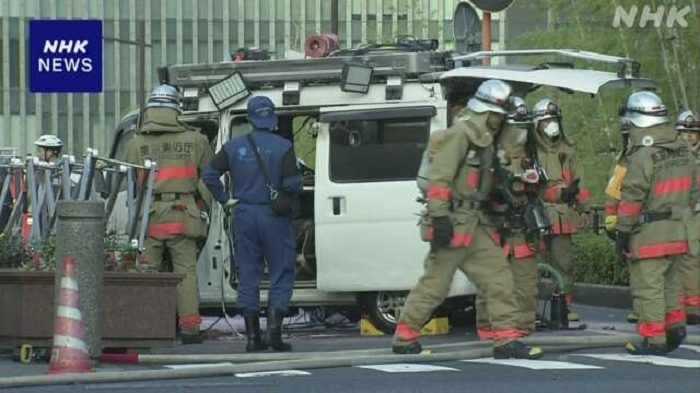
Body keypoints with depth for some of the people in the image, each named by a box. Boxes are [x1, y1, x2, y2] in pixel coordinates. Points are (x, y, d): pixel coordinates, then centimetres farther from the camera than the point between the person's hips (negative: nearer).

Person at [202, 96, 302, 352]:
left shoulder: (234, 146, 3)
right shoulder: (282, 147, -7)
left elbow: (209, 175, -2)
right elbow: (293, 184, -13)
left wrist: (224, 199, 6)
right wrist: (287, 199, 7)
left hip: (244, 216, 3)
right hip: (274, 216, -3)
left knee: (248, 276, 8)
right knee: (281, 273, 6)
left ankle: (252, 336, 6)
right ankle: (274, 329, -9)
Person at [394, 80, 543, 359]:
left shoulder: (485, 140, 18)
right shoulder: (461, 134, -12)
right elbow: (439, 177, -20)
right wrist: (439, 218, -25)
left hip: (475, 224, 9)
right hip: (454, 222, -9)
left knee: (498, 276, 2)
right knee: (435, 282, -4)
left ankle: (506, 339, 3)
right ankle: (404, 338, 7)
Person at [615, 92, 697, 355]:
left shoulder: (643, 156, -17)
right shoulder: (683, 152, 9)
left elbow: (632, 198, -16)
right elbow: (693, 191, 16)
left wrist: (622, 232, -10)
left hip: (650, 235, -8)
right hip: (680, 232, 8)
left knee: (648, 286, -1)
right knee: (668, 282, 23)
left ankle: (654, 340, 1)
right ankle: (675, 321, 17)